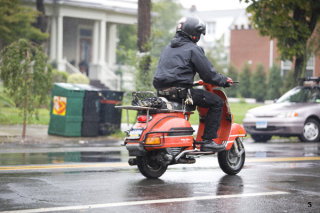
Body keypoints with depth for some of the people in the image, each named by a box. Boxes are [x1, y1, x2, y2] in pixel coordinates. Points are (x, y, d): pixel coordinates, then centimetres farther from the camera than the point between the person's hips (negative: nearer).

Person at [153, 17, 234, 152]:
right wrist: (224, 81, 10)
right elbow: (208, 73, -6)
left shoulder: (167, 48, 23)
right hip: (180, 91, -9)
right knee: (217, 102, -2)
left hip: (162, 91, 9)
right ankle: (207, 141, -8)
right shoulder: (193, 49, -2)